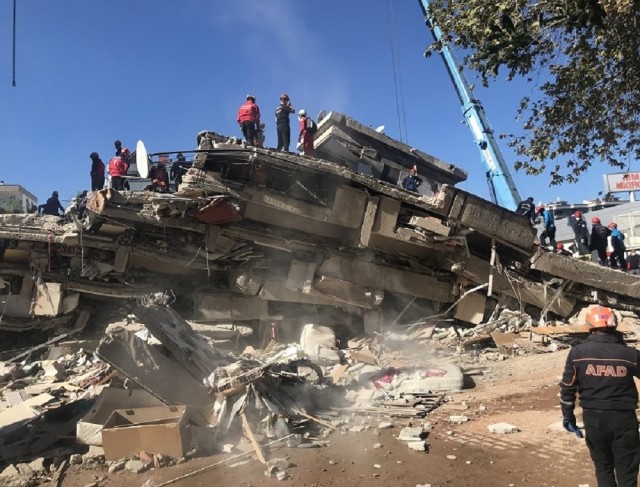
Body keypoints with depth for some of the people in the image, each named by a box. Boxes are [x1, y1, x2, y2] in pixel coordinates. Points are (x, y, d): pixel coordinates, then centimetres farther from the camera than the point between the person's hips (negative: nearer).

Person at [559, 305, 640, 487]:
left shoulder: (577, 353, -8)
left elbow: (567, 388, -2)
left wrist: (568, 416, 10)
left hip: (593, 418, 1)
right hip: (623, 418, -1)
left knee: (603, 467, 19)